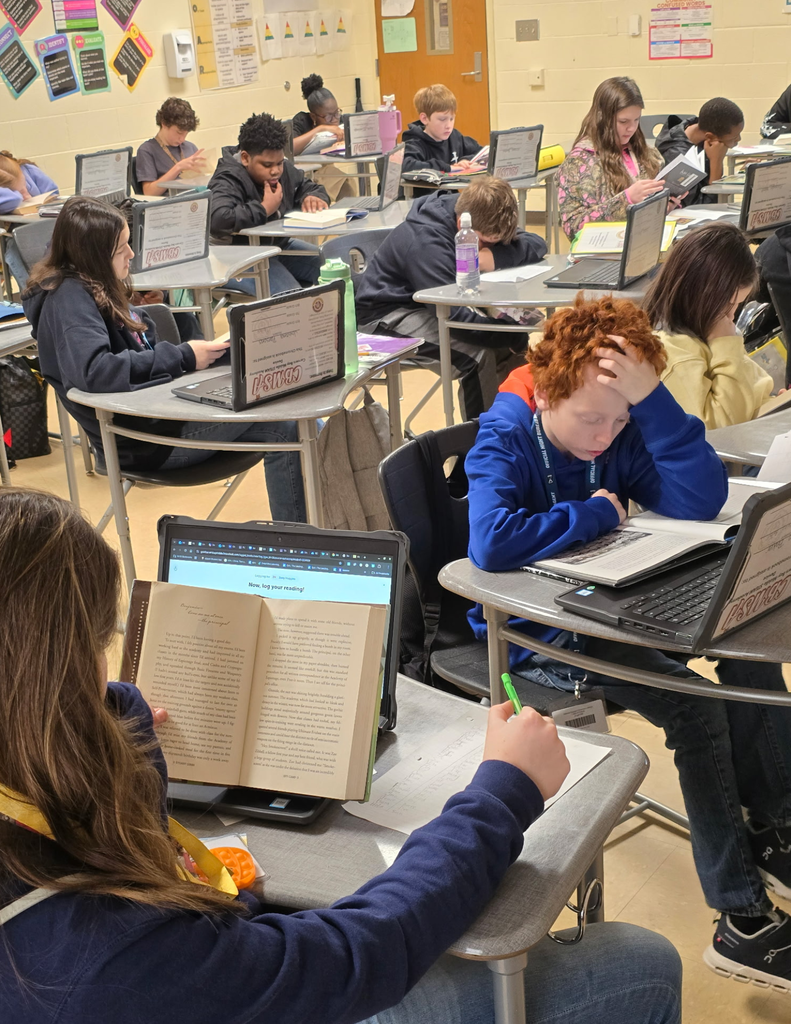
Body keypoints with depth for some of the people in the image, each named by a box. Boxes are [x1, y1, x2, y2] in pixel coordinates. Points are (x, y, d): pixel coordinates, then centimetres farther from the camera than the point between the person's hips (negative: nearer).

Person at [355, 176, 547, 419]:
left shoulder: (477, 218, -8)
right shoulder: (427, 243, -32)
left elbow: (536, 244, -8)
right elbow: (454, 317, -36)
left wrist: (496, 256, -27)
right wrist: (517, 337, -31)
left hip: (426, 304, 9)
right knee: (478, 354, -27)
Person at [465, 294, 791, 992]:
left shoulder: (620, 431, -4)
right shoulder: (505, 443, -20)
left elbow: (700, 502, -16)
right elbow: (491, 543, -40)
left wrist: (651, 399, -26)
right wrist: (595, 514, -26)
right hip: (532, 635, -7)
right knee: (692, 705, -23)